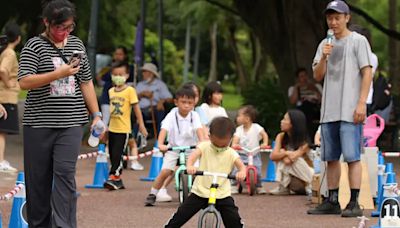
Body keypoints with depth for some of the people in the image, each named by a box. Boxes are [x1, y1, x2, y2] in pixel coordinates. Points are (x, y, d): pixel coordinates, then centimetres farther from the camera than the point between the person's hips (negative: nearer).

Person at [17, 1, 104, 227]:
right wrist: (59, 74, -20)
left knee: (65, 173, -12)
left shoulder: (77, 44, 12)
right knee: (39, 178, 5)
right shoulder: (34, 45, -2)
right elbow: (25, 82, -13)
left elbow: (86, 82, 18)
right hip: (39, 123, -2)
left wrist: (96, 114, 12)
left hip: (71, 123, 2)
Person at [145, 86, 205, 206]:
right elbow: (164, 129, -24)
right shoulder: (172, 115, -13)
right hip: (173, 147, -1)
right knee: (165, 172, -14)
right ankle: (152, 194, 1)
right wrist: (160, 144, -41)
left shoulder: (194, 116, -9)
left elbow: (199, 129, -22)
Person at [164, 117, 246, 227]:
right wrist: (190, 166, -45)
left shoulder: (231, 154, -3)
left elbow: (242, 166, -16)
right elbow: (193, 155, -21)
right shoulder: (204, 147, -4)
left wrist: (242, 172, -42)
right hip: (200, 192, 0)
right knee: (180, 216, -2)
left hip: (222, 194, 0)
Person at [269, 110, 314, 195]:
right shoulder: (281, 137, -8)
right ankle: (283, 187, -15)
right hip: (289, 173, 6)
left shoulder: (304, 142, -23)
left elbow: (289, 160, -35)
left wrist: (283, 153, -18)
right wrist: (286, 153, -28)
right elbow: (273, 156, -20)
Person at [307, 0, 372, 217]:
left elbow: (367, 73, -5)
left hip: (350, 111, -6)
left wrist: (361, 103, -14)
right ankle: (332, 201, 14)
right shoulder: (325, 45, 17)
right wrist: (324, 57, -8)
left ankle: (354, 203, -12)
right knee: (331, 157, 9)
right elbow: (318, 76, 11)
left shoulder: (358, 41, 0)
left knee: (352, 156, -10)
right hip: (329, 110, 6)